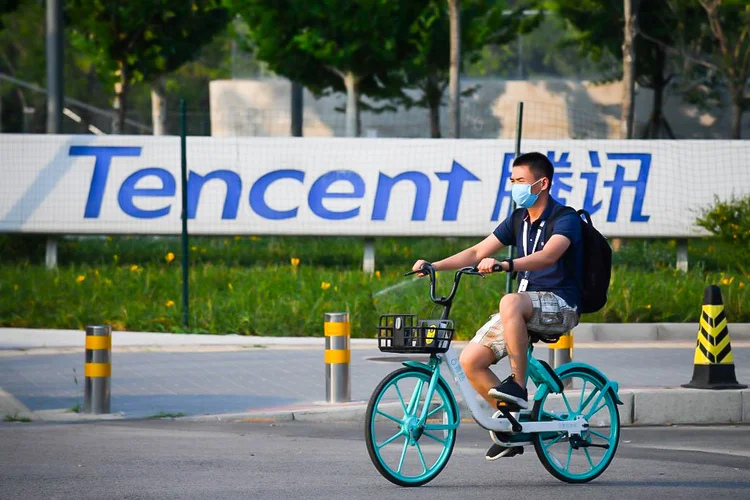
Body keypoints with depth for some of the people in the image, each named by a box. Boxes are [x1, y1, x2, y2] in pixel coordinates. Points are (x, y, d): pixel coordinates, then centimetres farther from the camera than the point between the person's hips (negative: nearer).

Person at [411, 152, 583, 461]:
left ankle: (518, 386, -31)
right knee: (470, 360, -9)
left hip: (560, 307, -8)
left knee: (511, 302, -40)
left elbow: (548, 255, -30)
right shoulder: (519, 221, 13)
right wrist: (435, 266, -2)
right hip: (526, 309, 8)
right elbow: (478, 252, 11)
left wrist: (506, 265, -45)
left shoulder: (565, 219, -11)